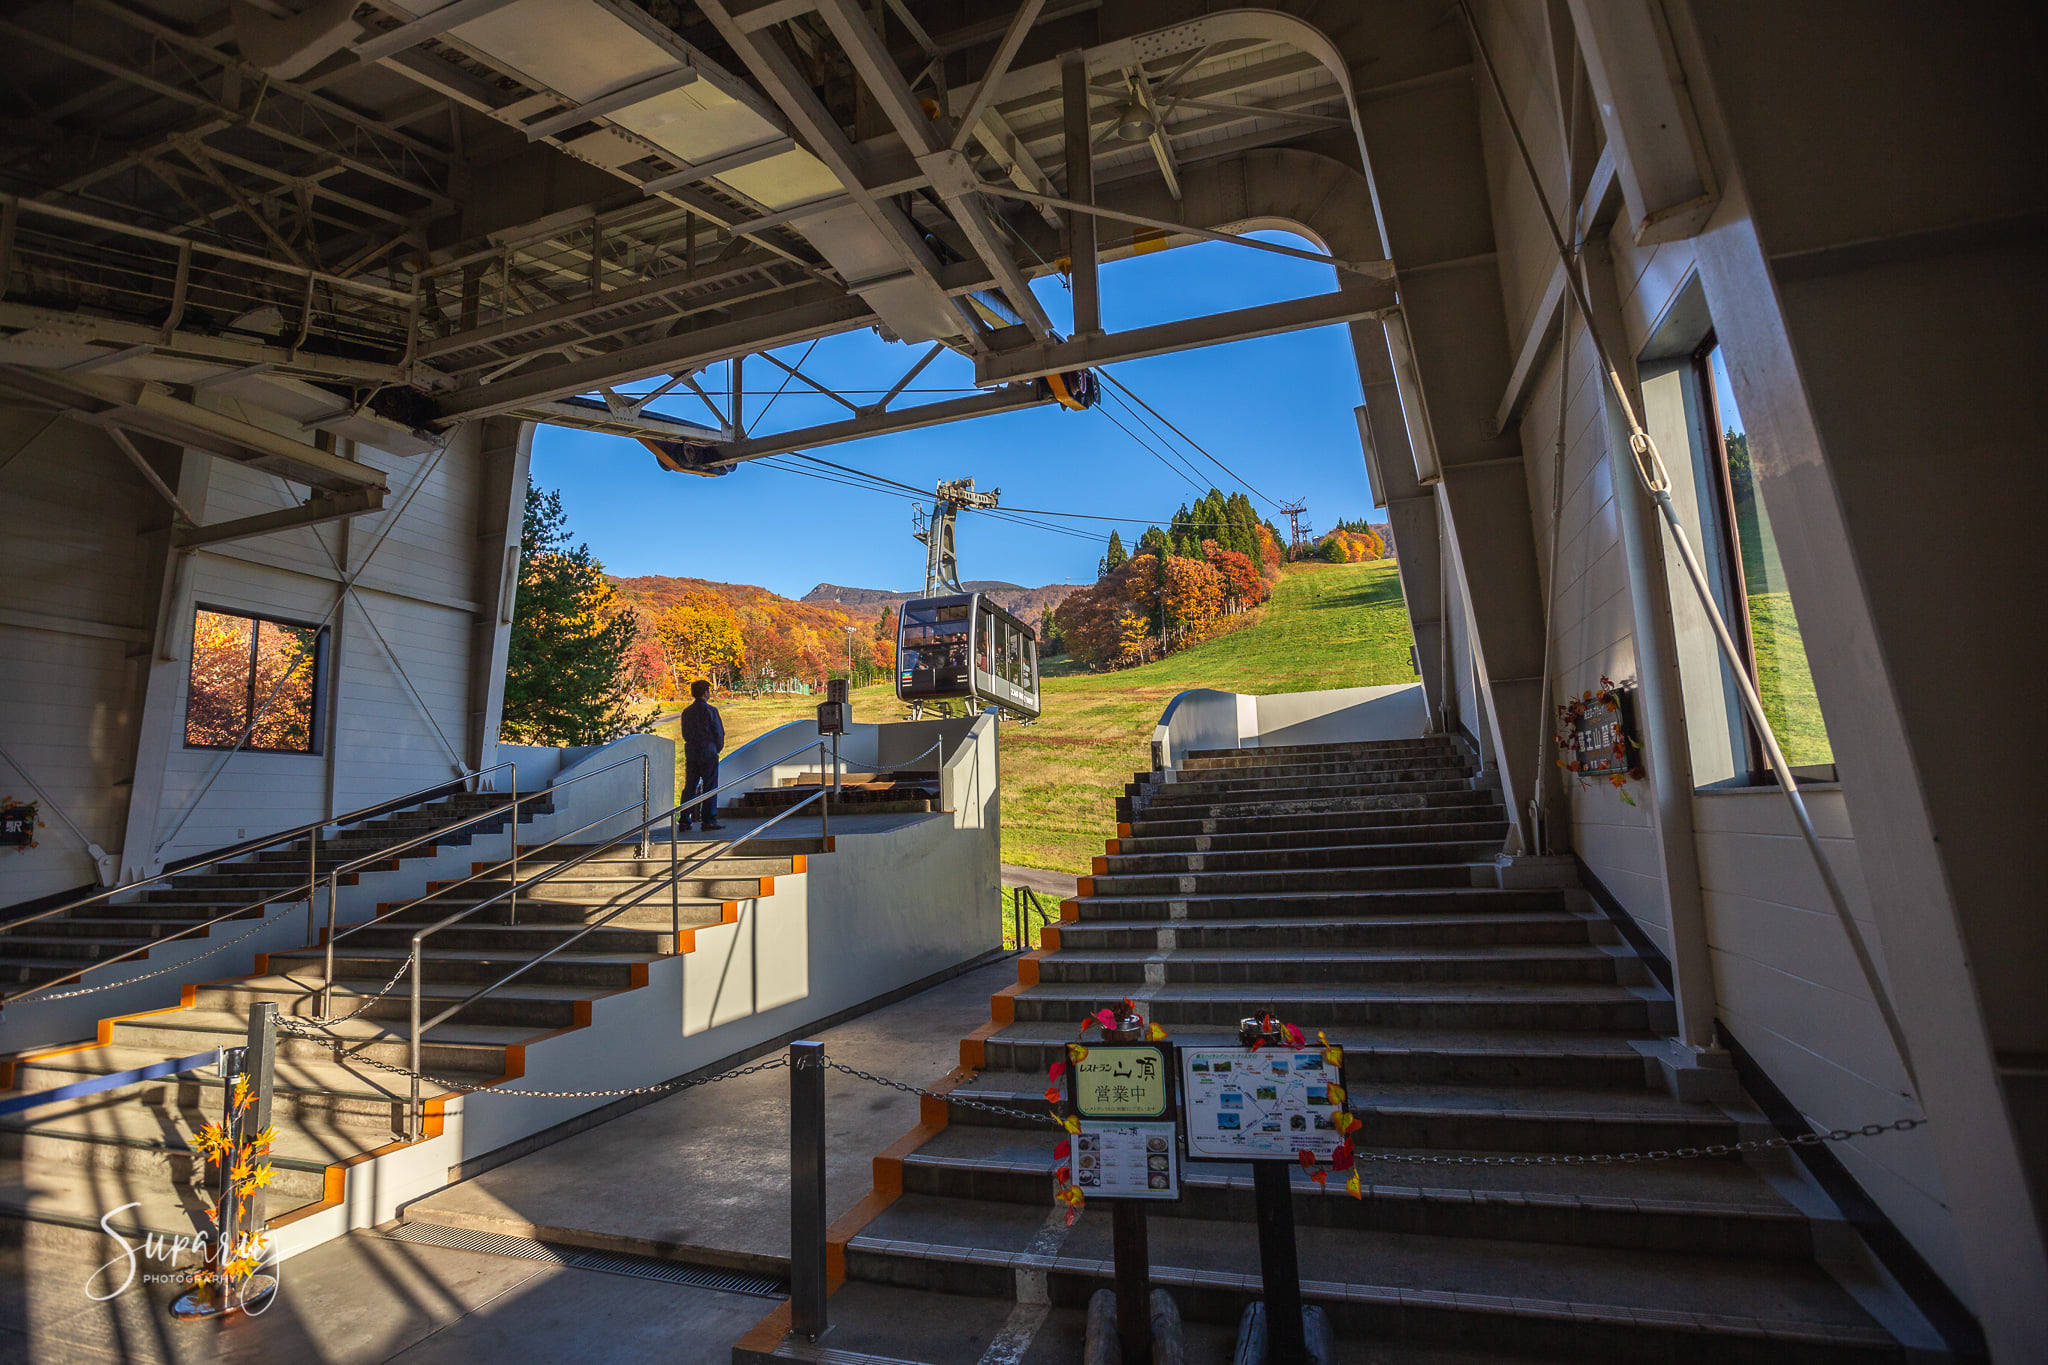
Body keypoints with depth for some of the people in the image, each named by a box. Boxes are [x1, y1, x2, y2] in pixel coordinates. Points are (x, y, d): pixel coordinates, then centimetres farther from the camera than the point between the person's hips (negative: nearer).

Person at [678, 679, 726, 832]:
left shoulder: (686, 711, 9)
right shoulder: (710, 710, -9)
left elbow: (684, 734, 13)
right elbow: (719, 733, -8)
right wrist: (717, 749, 7)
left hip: (690, 752, 6)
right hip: (708, 752, -6)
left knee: (689, 786, 9)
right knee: (710, 787, -1)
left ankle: (684, 821, 8)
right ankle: (709, 820, -1)